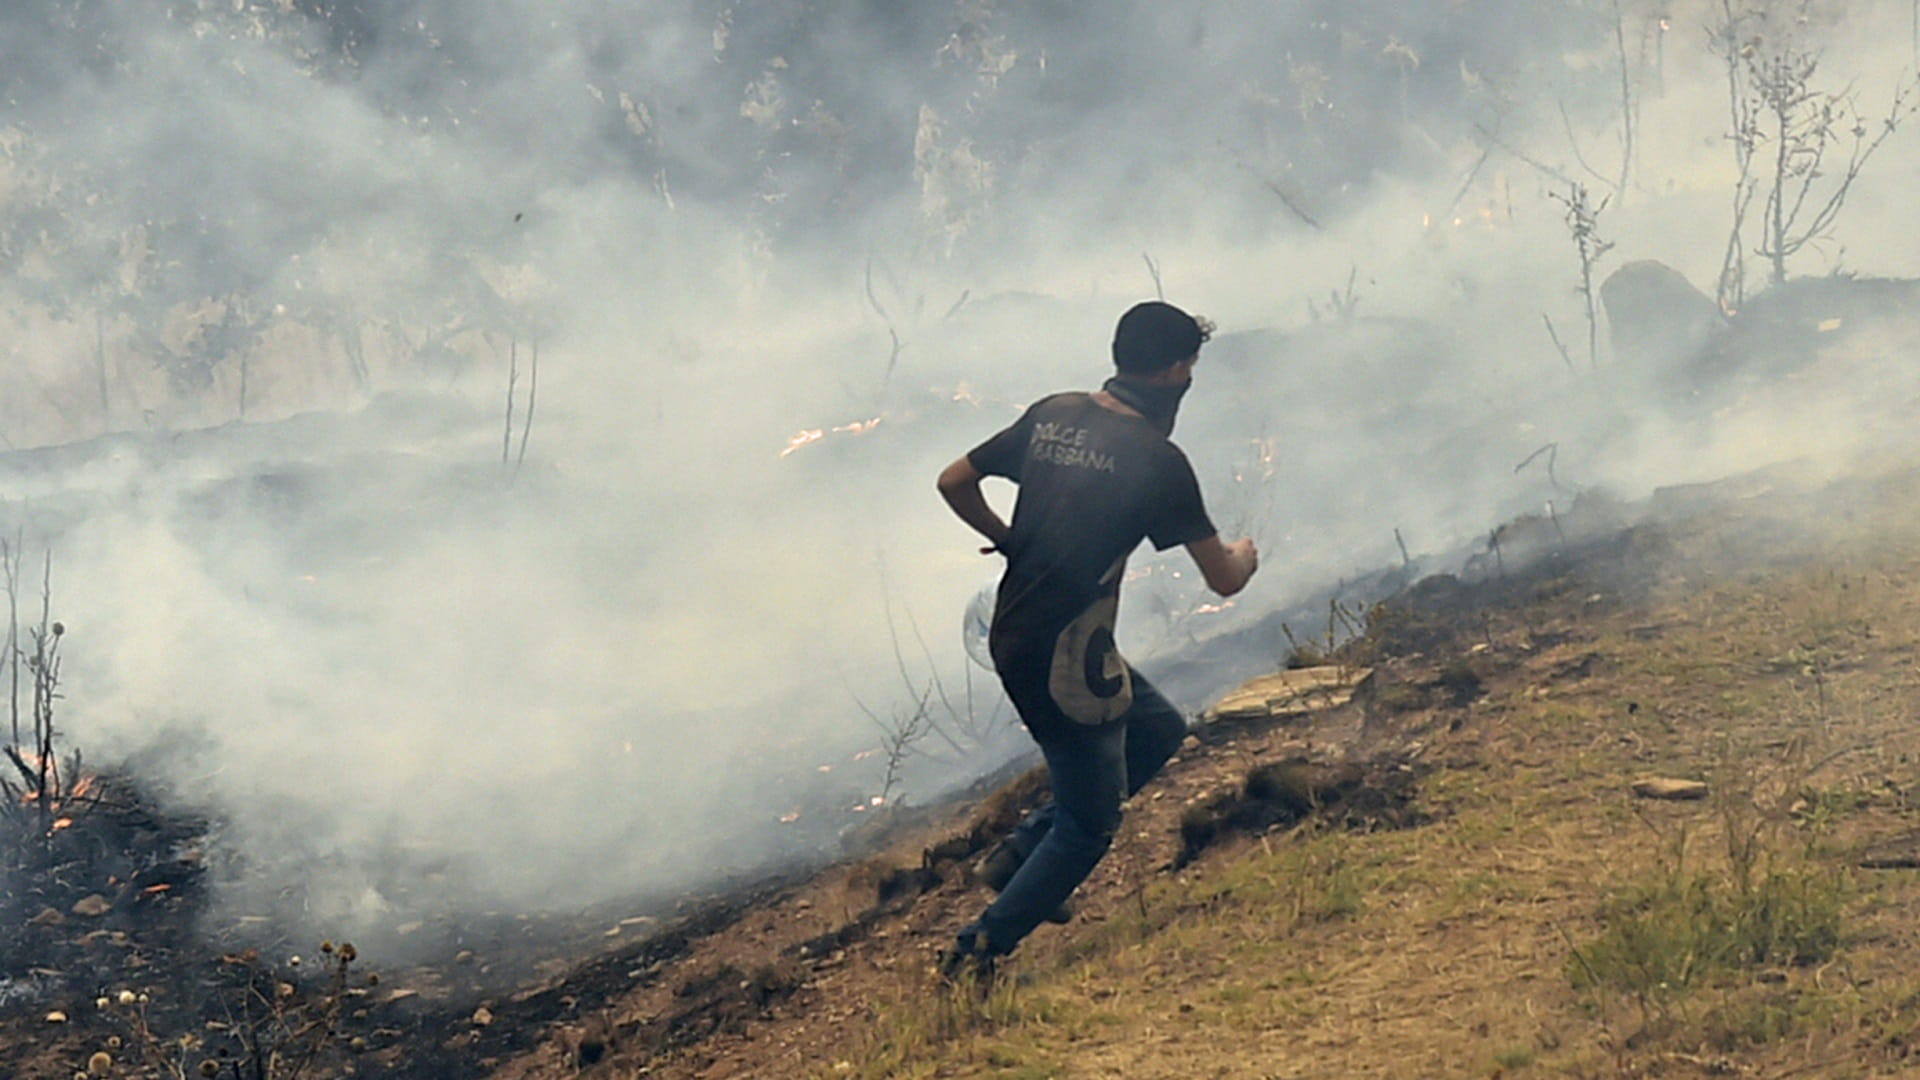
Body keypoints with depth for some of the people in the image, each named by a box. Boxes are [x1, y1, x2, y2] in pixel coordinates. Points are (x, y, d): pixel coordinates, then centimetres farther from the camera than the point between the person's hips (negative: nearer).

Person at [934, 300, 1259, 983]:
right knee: (1090, 825, 8)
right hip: (1066, 658, -8)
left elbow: (954, 482, 12)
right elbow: (1222, 581, -10)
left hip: (1012, 637, 8)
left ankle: (1019, 854, 22)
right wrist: (1242, 557, 13)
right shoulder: (1157, 460, -16)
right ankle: (978, 952, 7)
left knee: (1160, 732, 25)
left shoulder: (1052, 415, 4)